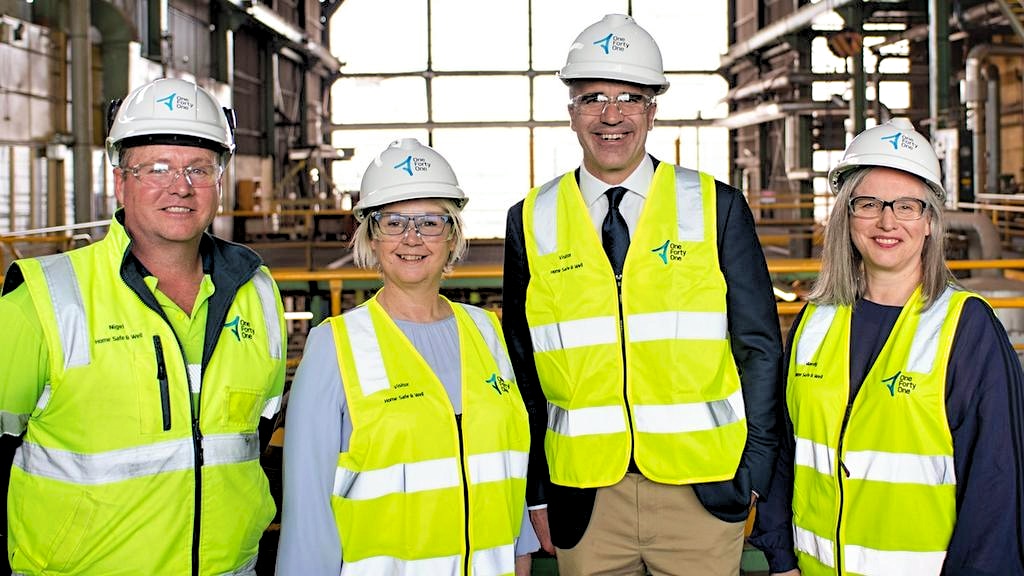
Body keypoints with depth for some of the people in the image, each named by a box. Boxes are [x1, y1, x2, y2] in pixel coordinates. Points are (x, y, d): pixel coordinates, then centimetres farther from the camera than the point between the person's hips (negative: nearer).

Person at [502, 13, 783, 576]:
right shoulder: (532, 222, 4)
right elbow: (522, 368, 7)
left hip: (702, 494, 0)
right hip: (584, 501, 1)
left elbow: (760, 346, 4)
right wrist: (536, 491, 5)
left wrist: (756, 466, -1)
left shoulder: (717, 208, 1)